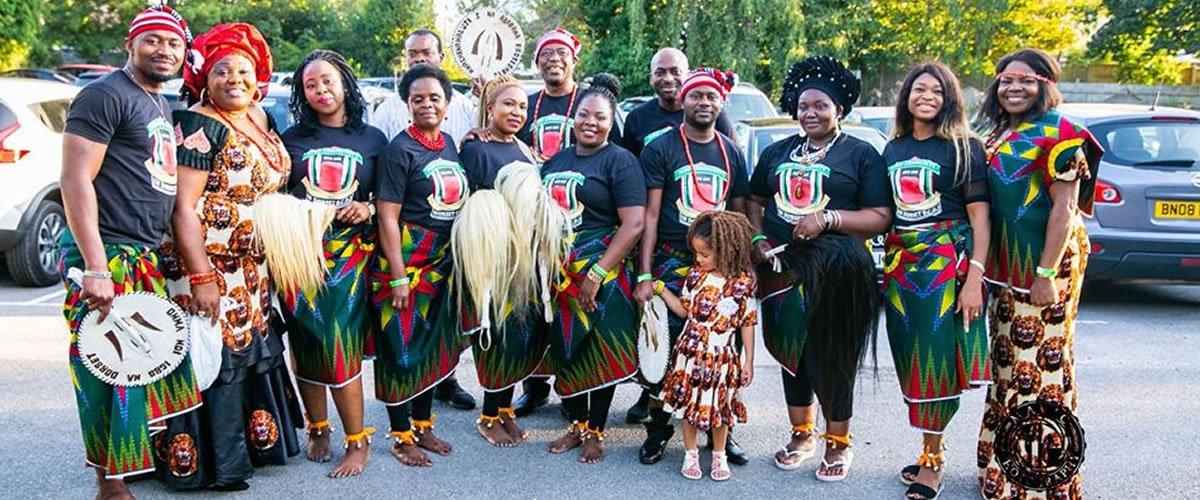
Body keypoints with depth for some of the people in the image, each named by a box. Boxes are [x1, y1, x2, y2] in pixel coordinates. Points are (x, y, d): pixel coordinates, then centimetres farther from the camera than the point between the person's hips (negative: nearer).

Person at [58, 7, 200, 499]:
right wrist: (95, 267, -21)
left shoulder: (160, 105, 18)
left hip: (148, 257, 9)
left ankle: (150, 455, 27)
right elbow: (75, 180, -15)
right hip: (106, 257, -9)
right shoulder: (105, 95, -8)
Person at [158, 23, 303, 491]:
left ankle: (254, 442, 31)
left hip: (252, 271, 8)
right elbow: (183, 207, -19)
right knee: (216, 359, -1)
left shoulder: (258, 118, 9)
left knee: (250, 351, 16)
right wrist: (201, 277, -23)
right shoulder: (198, 127, -15)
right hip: (210, 268, -8)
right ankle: (215, 464, 12)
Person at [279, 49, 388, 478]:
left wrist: (368, 208, -7)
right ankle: (318, 429, 21)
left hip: (350, 253, -1)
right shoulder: (293, 138, 9)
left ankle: (357, 441, 2)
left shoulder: (372, 139, 8)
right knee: (307, 343, 5)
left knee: (341, 345, -7)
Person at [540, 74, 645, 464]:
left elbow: (634, 225, -14)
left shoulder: (620, 161, -6)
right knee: (565, 351, 10)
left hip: (600, 276, -5)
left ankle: (595, 432, 17)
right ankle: (576, 424, 25)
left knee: (599, 354, 2)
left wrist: (596, 274, -18)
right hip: (557, 277, 6)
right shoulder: (557, 161, 14)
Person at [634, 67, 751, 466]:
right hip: (671, 262, -3)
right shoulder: (661, 149, -1)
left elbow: (739, 215, 16)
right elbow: (650, 216, -5)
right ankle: (658, 428, 13)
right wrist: (644, 275, -10)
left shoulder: (731, 152, 11)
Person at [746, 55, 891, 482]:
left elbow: (881, 218, -5)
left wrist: (828, 219, -16)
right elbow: (756, 200, 20)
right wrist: (758, 237, 1)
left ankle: (838, 443, 19)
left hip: (837, 270, -4)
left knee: (831, 355, 0)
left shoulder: (861, 154, 1)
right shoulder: (778, 152, 15)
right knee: (791, 350, 12)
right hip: (783, 266, 5)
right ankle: (802, 434, 30)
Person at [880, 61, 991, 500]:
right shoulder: (893, 149, 12)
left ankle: (933, 459, 9)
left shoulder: (964, 147, -1)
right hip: (900, 264, 5)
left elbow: (980, 216, -6)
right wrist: (885, 265, 7)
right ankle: (929, 451, 22)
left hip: (947, 262, -5)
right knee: (909, 358, 8)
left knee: (937, 356, -3)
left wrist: (974, 277, -15)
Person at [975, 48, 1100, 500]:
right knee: (1009, 362, 15)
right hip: (1005, 267, 8)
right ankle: (1005, 462, 29)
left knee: (1040, 363, -3)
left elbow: (1064, 208, -16)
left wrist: (1047, 274, -20)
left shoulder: (1057, 135, -11)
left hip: (1044, 265, -8)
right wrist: (989, 268, 14)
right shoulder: (998, 136, 13)